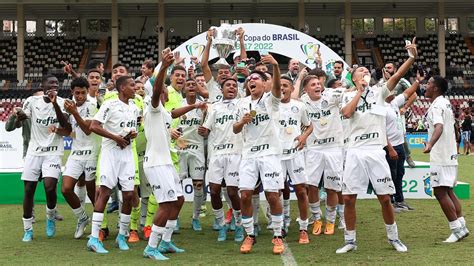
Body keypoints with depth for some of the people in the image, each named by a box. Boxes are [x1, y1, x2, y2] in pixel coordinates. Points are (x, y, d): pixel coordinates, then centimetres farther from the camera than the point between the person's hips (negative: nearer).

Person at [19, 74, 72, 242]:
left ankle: (51, 218, 11)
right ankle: (28, 229, 15)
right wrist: (19, 117, -20)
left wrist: (55, 104, -27)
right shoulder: (32, 101, 0)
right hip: (34, 151, 2)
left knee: (50, 187, -18)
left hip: (53, 152, -2)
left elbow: (66, 127, -17)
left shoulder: (61, 102, -4)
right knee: (29, 189, 1)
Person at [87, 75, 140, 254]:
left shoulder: (134, 107, 13)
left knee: (129, 195, 3)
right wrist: (116, 137, -17)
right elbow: (94, 126, -16)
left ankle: (122, 236, 17)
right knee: (105, 191, -11)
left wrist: (134, 133, 4)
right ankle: (94, 238, -9)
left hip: (127, 152, 7)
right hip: (110, 152, -6)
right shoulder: (110, 105, -9)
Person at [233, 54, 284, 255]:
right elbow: (235, 130, 17)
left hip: (269, 153, -4)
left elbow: (278, 86, -24)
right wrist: (242, 122, -7)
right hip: (249, 154, 4)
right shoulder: (243, 103, 13)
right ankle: (249, 235, 12)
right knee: (245, 195, -3)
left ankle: (278, 236, 9)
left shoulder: (271, 99, -1)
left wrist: (275, 65, -43)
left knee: (272, 195, -5)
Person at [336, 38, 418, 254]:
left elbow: (397, 76, -8)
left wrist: (412, 58, -21)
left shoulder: (378, 91, 8)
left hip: (376, 152, -1)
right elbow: (347, 113, -11)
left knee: (385, 198, 3)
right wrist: (359, 91, -5)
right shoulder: (348, 95, 9)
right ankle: (350, 241, 15)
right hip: (355, 152, 1)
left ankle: (393, 238, 23)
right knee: (349, 199, 1)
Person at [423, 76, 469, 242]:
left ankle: (457, 229, -7)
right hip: (450, 155, 10)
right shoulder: (445, 102, 15)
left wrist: (430, 144, -52)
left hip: (441, 157, -10)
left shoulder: (437, 106, -16)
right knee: (448, 191, 14)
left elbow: (439, 126, -36)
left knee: (440, 192, -9)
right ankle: (462, 226, 16)